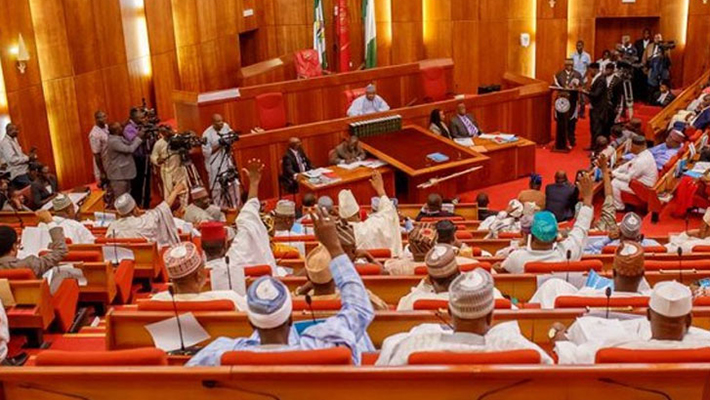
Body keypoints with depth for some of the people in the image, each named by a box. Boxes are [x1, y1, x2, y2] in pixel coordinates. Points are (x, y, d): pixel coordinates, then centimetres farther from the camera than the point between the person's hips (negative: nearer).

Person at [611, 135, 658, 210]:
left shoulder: (641, 161, -33)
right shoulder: (646, 153, -2)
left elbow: (628, 178, -23)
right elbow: (630, 164, 9)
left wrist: (615, 174, -8)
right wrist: (614, 171, 2)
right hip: (644, 181, 10)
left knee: (614, 184, -8)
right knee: (617, 178, 14)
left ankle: (619, 207, 11)